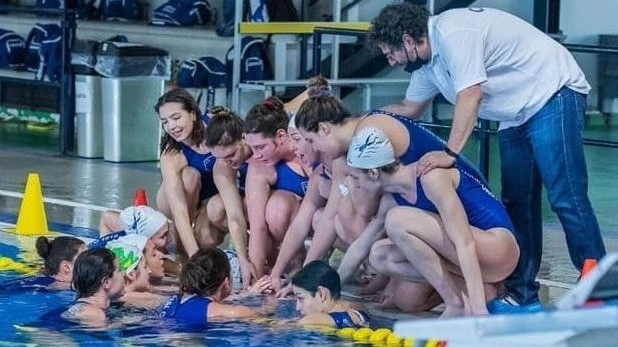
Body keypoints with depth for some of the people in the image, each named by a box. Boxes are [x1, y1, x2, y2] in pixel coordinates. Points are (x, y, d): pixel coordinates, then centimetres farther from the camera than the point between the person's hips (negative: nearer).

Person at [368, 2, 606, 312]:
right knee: (517, 204, 6)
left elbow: (470, 96, -30)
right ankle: (522, 294, 9)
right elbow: (408, 109, 25)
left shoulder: (454, 34, -22)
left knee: (566, 198, -15)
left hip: (553, 97, -10)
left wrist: (450, 153, -35)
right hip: (516, 117, 10)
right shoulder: (428, 61, 10)